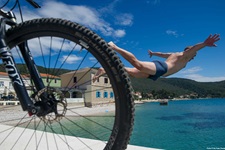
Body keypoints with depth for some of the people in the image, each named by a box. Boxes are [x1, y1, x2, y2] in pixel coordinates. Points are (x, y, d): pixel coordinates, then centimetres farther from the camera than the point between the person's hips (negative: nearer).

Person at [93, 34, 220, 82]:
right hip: (159, 67, -8)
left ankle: (105, 70, -18)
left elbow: (161, 54, 51)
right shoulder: (185, 55, 16)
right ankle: (113, 46, -34)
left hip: (155, 71, 8)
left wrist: (153, 53, 67)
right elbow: (193, 48, -7)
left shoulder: (175, 55, 39)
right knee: (138, 65, -32)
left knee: (131, 72, -8)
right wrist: (205, 44, -24)